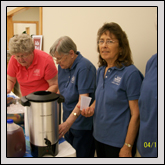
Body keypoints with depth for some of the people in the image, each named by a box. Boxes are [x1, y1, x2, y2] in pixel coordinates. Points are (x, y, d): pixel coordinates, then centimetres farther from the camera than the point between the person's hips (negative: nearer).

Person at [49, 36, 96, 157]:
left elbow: (83, 100, -28)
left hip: (82, 124, -8)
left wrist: (68, 123, -34)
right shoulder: (62, 66, 3)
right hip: (67, 120, 8)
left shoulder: (84, 67, -22)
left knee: (81, 156, 6)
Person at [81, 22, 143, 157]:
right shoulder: (101, 71, 4)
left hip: (118, 142, -6)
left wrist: (127, 147, -16)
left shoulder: (130, 73, -17)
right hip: (99, 136, 7)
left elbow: (136, 114, -17)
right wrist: (92, 108, -2)